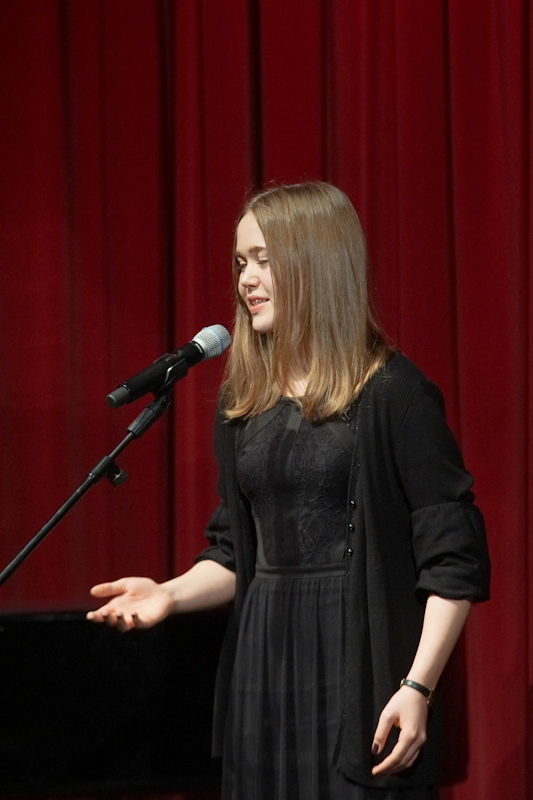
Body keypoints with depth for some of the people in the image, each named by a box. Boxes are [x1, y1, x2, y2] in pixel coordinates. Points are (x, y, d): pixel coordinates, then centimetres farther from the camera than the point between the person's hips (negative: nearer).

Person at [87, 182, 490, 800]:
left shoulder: (392, 394, -7)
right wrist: (172, 594, 0)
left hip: (361, 672, -6)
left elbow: (453, 561, -10)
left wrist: (417, 688, -16)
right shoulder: (243, 401, 12)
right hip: (263, 672, 6)